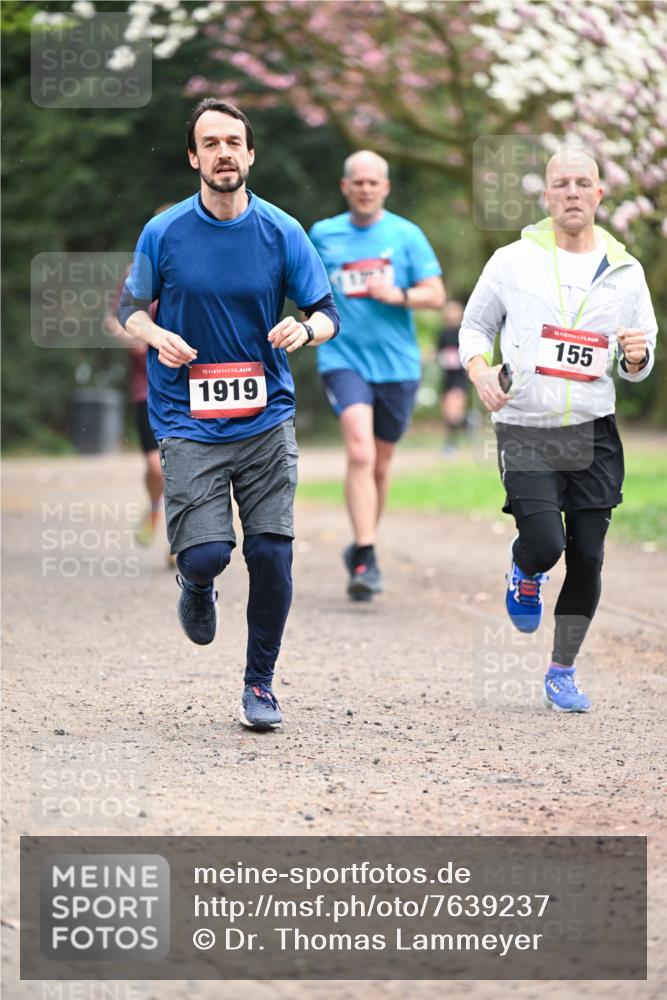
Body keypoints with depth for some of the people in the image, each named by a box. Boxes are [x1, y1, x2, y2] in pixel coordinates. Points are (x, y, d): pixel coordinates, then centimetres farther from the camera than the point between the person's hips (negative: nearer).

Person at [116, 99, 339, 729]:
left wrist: (305, 329, -16)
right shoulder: (163, 234, -2)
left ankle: (260, 682, 15)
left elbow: (327, 312, 7)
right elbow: (130, 307, 11)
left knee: (271, 553, -5)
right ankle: (196, 589, 26)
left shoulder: (282, 233, 0)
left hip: (267, 422, 1)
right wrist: (156, 336, -10)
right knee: (205, 554, -14)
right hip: (188, 423, -1)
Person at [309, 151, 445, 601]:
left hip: (397, 363, 1)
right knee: (360, 451, -21)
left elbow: (436, 295, -2)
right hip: (344, 358, -1)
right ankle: (366, 557, -24)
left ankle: (362, 549, 33)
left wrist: (397, 295, -17)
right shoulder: (323, 235, 6)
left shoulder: (406, 235, 2)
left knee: (381, 463, 12)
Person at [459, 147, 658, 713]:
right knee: (545, 545, -16)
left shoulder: (625, 272, 7)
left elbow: (639, 369, 14)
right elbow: (475, 325, 12)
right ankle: (525, 571, 23)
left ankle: (563, 672, 19)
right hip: (525, 432, -2)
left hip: (594, 434, 2)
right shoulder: (513, 261, 1)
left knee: (587, 557, 1)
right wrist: (480, 370, -7)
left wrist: (637, 356, -10)